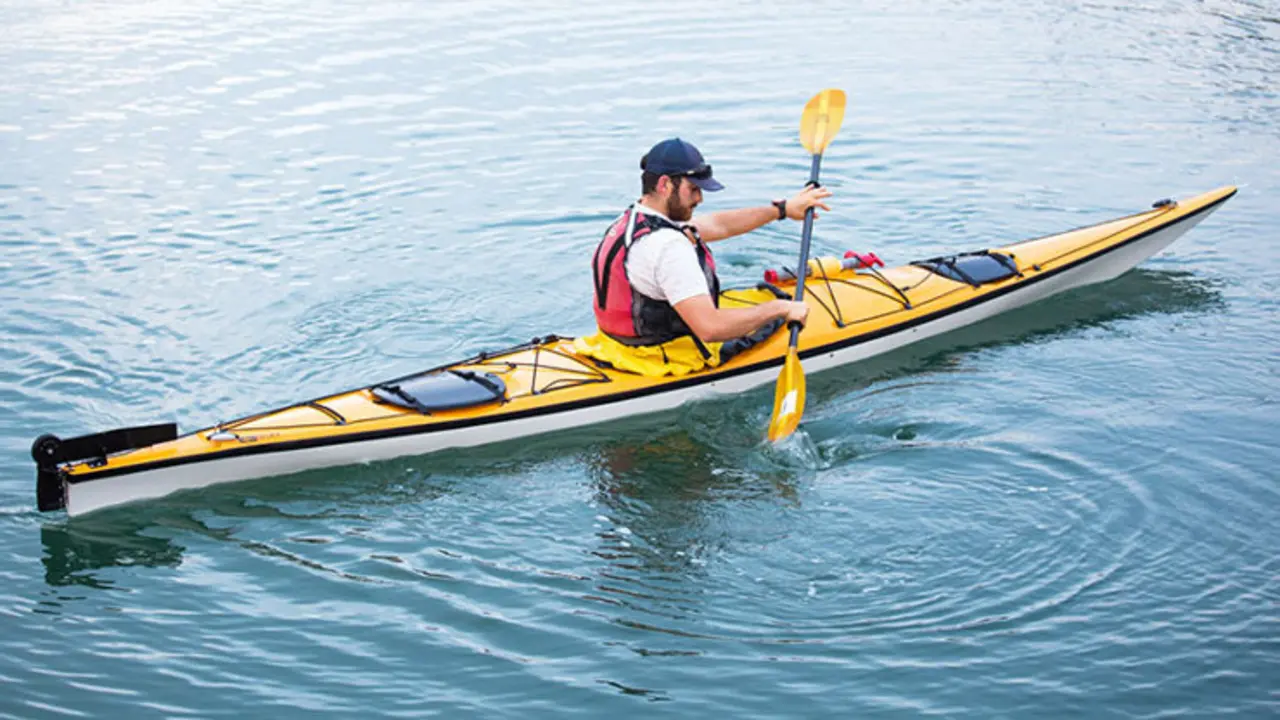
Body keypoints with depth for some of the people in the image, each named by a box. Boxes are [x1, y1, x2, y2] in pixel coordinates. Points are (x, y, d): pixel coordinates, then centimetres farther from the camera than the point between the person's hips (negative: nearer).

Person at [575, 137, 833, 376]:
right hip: (668, 362, -9)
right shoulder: (667, 246, -28)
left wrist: (783, 208, 19)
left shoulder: (631, 220, 5)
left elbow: (718, 225, 16)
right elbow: (710, 328, -33)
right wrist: (780, 308, -22)